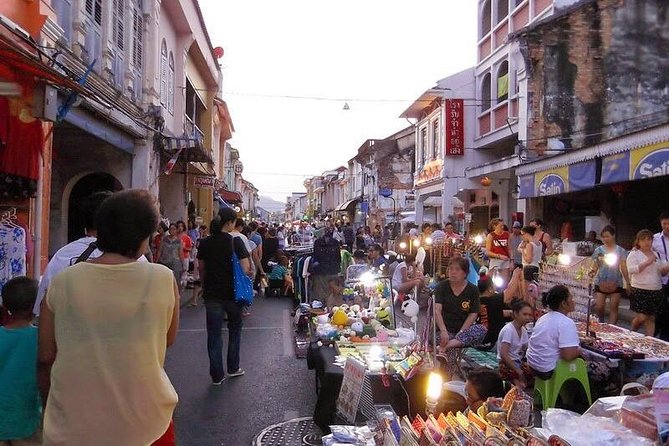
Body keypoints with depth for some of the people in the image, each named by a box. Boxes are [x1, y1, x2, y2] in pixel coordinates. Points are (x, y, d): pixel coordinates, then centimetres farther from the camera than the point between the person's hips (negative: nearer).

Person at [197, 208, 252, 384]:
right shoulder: (235, 241, -13)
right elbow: (246, 270, -17)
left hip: (211, 294, 3)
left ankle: (217, 375, 14)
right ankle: (233, 368, 28)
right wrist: (252, 272, 4)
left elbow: (201, 269, 7)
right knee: (234, 329, 19)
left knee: (214, 334, 8)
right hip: (232, 293, -2)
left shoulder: (205, 243, 0)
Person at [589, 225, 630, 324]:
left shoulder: (620, 251, 3)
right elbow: (596, 266, 4)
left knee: (614, 308, 1)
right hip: (601, 282, 0)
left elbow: (623, 268, 4)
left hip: (616, 283, 0)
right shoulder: (599, 250, 3)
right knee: (598, 307, -6)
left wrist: (628, 283, 1)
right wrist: (593, 272, -17)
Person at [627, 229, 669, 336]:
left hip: (656, 291, 6)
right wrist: (647, 262, -19)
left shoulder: (656, 254, 16)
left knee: (651, 319, 8)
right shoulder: (634, 254, -3)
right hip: (640, 290, -6)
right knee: (641, 317, -9)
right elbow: (631, 269, -18)